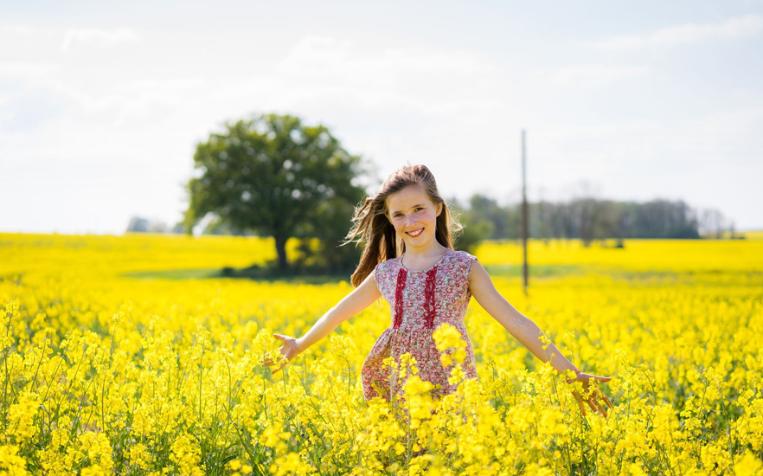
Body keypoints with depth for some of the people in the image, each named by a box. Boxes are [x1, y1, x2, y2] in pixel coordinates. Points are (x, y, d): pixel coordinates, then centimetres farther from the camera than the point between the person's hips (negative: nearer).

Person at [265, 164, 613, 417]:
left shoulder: (463, 267, -1)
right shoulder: (386, 273, 8)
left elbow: (513, 321, -5)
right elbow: (341, 312, 25)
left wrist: (569, 373, -11)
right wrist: (300, 345, 34)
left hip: (451, 393, -3)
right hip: (402, 396, 3)